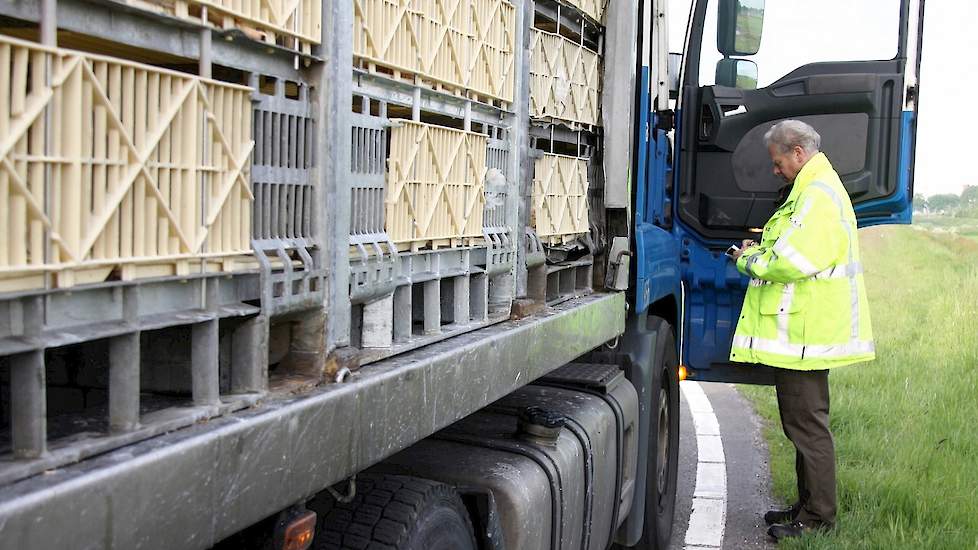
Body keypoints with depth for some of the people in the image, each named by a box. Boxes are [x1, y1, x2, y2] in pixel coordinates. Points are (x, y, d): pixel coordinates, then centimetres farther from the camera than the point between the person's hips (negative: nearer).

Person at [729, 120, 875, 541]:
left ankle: (818, 517, 6)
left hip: (804, 333, -11)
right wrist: (761, 250, 8)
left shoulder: (818, 196, -17)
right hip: (801, 331, 11)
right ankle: (808, 506, 28)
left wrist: (751, 260, -8)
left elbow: (791, 263, -25)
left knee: (807, 425, -3)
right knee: (801, 423, 17)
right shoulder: (815, 190, 19)